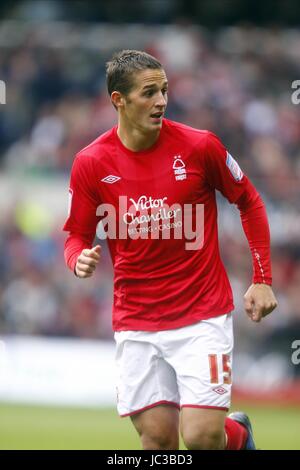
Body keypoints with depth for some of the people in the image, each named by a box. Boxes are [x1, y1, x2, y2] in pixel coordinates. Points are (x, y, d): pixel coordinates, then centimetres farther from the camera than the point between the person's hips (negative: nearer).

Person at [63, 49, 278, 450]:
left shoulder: (199, 146, -7)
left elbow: (249, 202, 6)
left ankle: (238, 432, 26)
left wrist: (262, 279, 3)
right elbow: (78, 235, 7)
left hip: (203, 315, -2)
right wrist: (80, 259, -17)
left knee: (202, 436, -10)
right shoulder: (91, 164, -4)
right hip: (137, 323, 2)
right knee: (157, 437, -2)